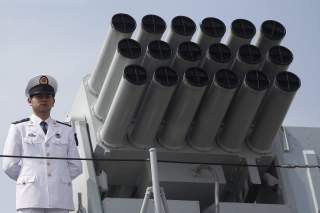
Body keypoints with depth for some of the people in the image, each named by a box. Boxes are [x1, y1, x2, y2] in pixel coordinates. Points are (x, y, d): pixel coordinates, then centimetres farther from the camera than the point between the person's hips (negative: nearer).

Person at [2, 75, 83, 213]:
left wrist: (57, 181, 12)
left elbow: (75, 167, 14)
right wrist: (32, 181, 12)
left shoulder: (66, 130, 16)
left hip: (60, 197, 2)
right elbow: (10, 166, 5)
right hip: (30, 196, -2)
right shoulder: (19, 129, 9)